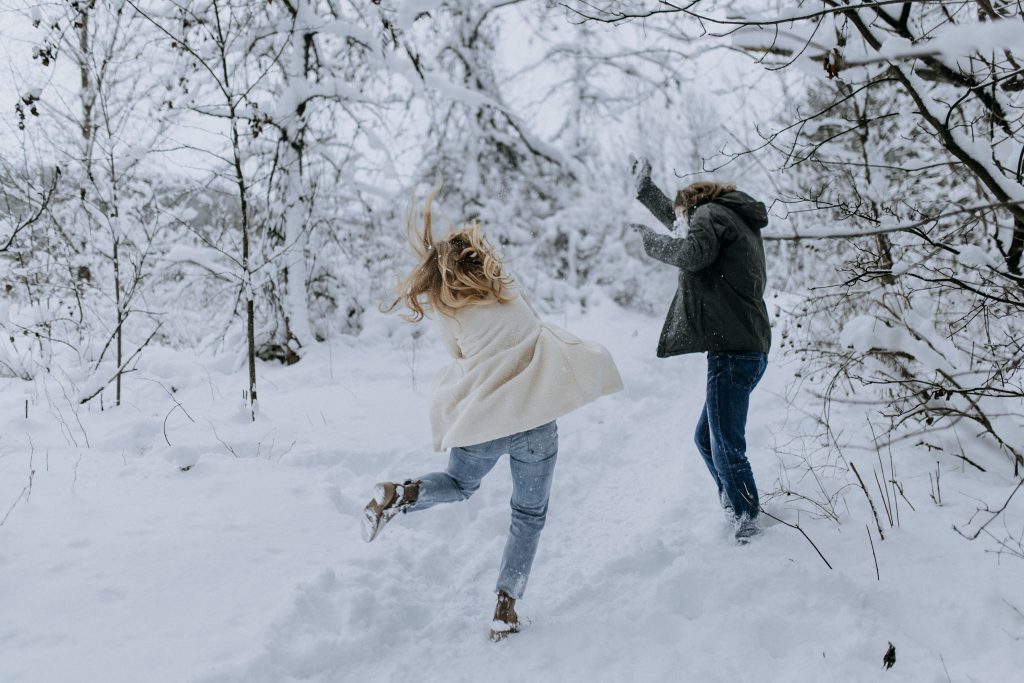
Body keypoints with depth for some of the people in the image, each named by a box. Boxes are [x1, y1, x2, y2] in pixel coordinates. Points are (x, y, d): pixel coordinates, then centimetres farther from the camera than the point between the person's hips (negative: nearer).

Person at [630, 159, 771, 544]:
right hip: (750, 349, 11)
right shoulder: (737, 222, 26)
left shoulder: (710, 213, -2)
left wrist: (650, 240, -5)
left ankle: (749, 524, -3)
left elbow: (692, 252, -23)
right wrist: (644, 189, 48)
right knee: (707, 438, 18)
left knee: (726, 447, -9)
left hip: (733, 350, -11)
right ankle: (738, 509, 23)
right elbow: (676, 220, 43)